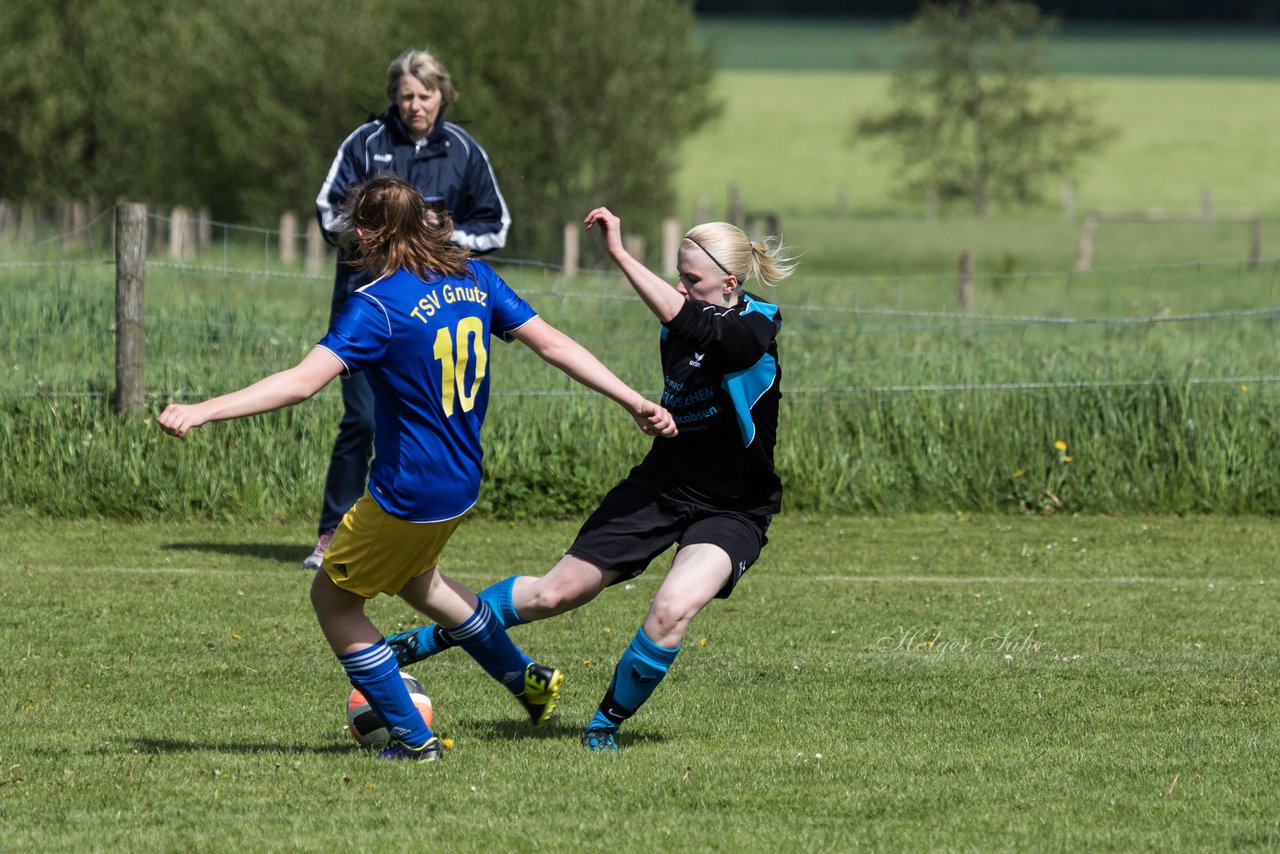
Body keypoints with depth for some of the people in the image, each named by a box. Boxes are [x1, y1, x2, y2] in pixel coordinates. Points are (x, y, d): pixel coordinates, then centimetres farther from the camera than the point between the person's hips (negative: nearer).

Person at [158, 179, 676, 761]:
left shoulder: (377, 307, -21)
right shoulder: (471, 277, 0)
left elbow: (302, 381, -31)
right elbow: (553, 345, 3)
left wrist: (202, 412, -33)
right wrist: (635, 402, 10)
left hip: (408, 493, -8)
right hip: (460, 480, 8)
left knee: (333, 599, 11)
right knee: (415, 579, 35)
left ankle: (412, 738, 14)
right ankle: (528, 681, 45)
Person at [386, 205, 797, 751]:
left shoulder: (754, 329, -23)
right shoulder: (678, 328, -2)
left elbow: (690, 324, -43)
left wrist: (620, 254, -45)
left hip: (731, 513, -5)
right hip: (660, 486, 5)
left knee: (674, 609, -30)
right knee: (556, 592, 2)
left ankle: (608, 722, -6)